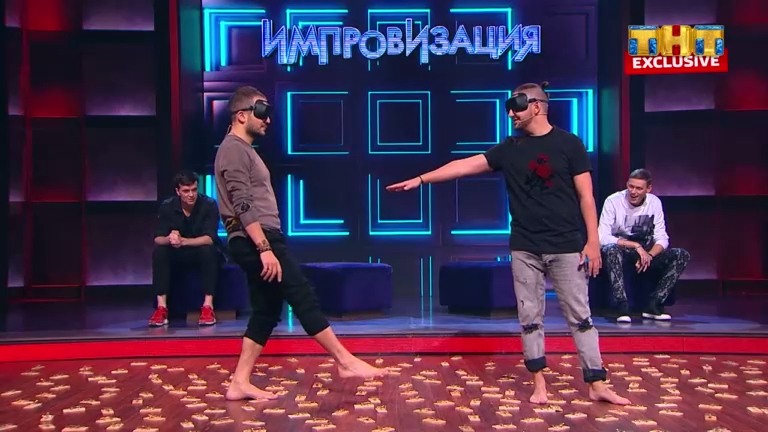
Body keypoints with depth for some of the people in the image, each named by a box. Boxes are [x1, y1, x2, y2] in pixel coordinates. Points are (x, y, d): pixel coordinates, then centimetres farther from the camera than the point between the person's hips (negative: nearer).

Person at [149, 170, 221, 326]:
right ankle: (161, 308, -27)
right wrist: (169, 239, -40)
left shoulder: (209, 205, -18)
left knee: (207, 250, -35)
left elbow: (209, 238, -27)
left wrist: (182, 241, -42)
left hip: (204, 252, -2)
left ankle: (208, 307, -33)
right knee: (159, 251, -26)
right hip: (178, 255, 2)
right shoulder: (167, 206, -11)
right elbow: (157, 239, -16)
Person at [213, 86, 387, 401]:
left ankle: (240, 383, 12)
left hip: (261, 240, 10)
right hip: (254, 242, -10)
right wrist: (265, 248, -24)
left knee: (266, 310, 10)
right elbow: (244, 206, -19)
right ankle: (346, 361, -1)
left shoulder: (244, 150, 21)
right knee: (304, 297, -7)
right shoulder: (234, 149, -10)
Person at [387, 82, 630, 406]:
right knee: (530, 318, 7)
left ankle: (597, 385, 11)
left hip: (566, 247, -3)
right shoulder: (509, 149, 6)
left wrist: (593, 241, -8)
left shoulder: (568, 144, -3)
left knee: (580, 317, 3)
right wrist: (420, 179, 0)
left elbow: (585, 195, -3)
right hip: (524, 249, 3)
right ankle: (539, 383, 18)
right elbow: (465, 165, 4)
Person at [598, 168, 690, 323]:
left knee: (682, 255, -17)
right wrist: (635, 246, -27)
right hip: (619, 249, -4)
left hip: (645, 251, 4)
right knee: (611, 250, -39)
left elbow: (662, 239, -4)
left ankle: (654, 305, -19)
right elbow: (602, 237, -22)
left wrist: (649, 255, -25)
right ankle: (622, 307, -35)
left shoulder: (655, 202, -3)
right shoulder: (613, 201, -15)